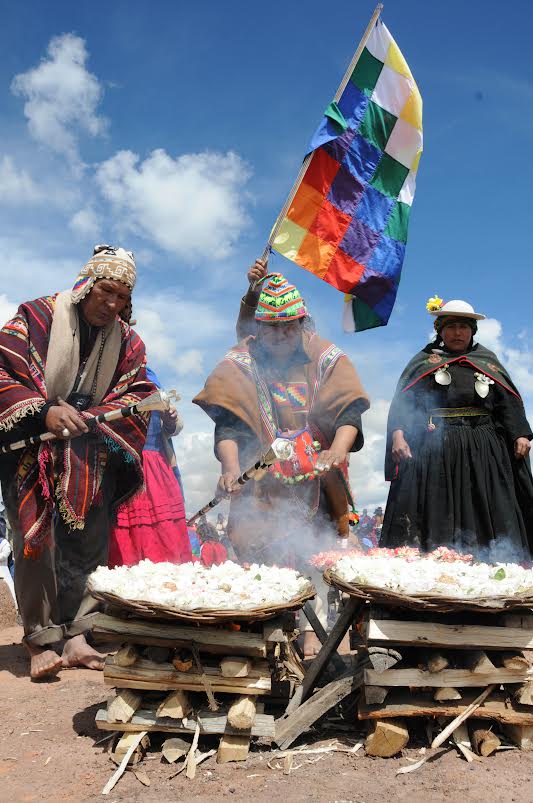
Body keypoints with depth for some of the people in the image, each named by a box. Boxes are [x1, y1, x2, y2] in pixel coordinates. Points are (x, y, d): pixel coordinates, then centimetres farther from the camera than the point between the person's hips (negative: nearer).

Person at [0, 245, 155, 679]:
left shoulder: (127, 341, 8)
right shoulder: (37, 316, -3)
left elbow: (140, 394, 2)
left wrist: (88, 419, -15)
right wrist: (44, 410, -24)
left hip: (91, 454, 4)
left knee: (90, 541, 1)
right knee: (37, 537, -11)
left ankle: (76, 632, 9)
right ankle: (41, 640, -2)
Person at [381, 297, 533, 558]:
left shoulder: (487, 361, 18)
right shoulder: (424, 361, 13)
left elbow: (508, 403, 12)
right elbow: (402, 402, 2)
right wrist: (397, 434, -15)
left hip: (482, 451, 2)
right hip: (433, 452, -2)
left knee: (487, 522, -2)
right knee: (435, 517, -6)